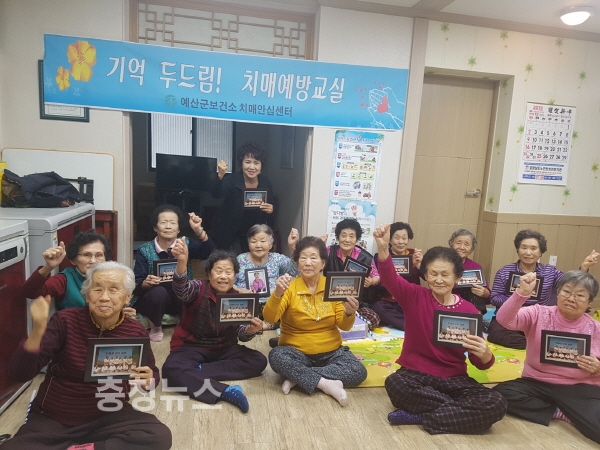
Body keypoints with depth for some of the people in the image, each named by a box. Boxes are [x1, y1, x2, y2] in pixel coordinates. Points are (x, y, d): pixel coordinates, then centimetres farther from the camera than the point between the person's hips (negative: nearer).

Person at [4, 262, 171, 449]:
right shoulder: (65, 320, -11)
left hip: (109, 417, 1)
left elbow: (152, 373, 9)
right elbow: (19, 373, -16)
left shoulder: (135, 332, -7)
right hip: (52, 418, -1)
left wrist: (149, 380, -16)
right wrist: (37, 333, -34)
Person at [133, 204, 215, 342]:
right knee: (158, 292, -33)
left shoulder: (186, 244, -2)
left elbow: (209, 252, -21)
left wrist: (199, 230, -36)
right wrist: (145, 283, -33)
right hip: (153, 299, 0)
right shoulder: (145, 250, -6)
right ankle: (155, 327, -2)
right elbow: (136, 285, -10)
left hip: (181, 299, 1)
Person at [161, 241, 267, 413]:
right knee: (171, 369, -34)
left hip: (224, 349, 4)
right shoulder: (198, 290, -12)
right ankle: (225, 391, -38)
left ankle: (198, 371, -21)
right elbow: (181, 288, -38)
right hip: (191, 347, -3)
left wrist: (250, 330, -29)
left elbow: (241, 335, -3)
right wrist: (182, 262, -59)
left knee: (259, 361, -17)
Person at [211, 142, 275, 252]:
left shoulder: (265, 183, -9)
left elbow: (271, 208, 2)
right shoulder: (232, 179, -20)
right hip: (228, 228, -3)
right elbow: (216, 194, -39)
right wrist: (221, 176, -57)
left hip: (252, 229, 3)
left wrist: (270, 210, -22)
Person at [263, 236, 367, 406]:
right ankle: (326, 383, -25)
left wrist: (349, 314, -24)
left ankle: (297, 377, -17)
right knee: (276, 356, -32)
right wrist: (277, 293, -38)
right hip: (297, 352, -2)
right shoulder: (289, 288, -7)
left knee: (358, 372, -22)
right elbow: (269, 318, -21)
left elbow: (343, 326, -1)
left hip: (331, 352, 3)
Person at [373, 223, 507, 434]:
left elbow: (480, 364, 1)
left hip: (454, 379, 2)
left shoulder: (469, 311, -1)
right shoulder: (414, 296, -3)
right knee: (395, 383, -35)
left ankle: (420, 415, -16)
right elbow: (389, 279, -24)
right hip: (415, 374, -2)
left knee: (496, 404, -24)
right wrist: (383, 248, -44)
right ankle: (459, 410, -14)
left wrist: (485, 354, -25)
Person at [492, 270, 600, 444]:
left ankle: (558, 410, -5)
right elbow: (504, 319, -20)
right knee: (500, 394, -26)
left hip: (579, 389, -2)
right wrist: (522, 293, -33)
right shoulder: (539, 314, -2)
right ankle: (561, 413, -9)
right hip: (537, 383, 3)